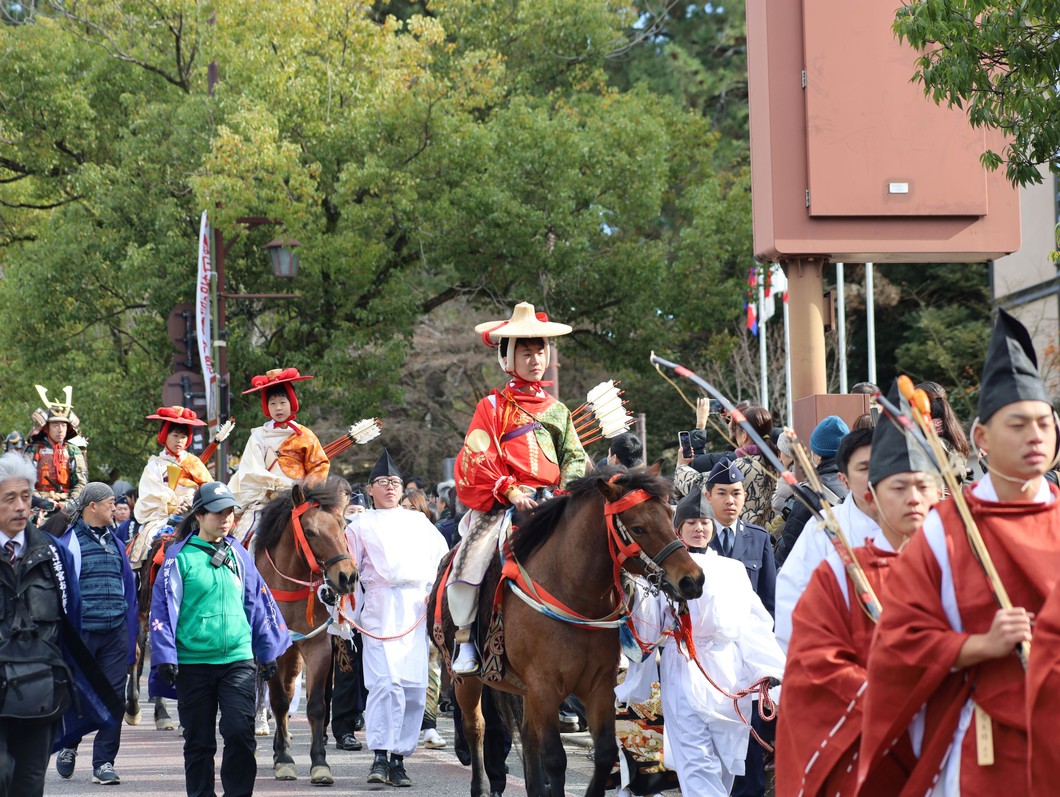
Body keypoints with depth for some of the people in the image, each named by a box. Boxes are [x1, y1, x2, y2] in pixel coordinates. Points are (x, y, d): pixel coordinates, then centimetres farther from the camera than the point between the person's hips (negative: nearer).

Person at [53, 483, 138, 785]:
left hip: (116, 633, 4)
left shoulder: (115, 542, 14)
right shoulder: (69, 543, -3)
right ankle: (68, 747, 29)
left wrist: (132, 635, 14)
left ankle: (104, 762, 5)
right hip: (81, 633, -4)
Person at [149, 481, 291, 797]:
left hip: (238, 658, 2)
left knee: (240, 732, -10)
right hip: (193, 662, -2)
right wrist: (166, 657, -11)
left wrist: (269, 650, 17)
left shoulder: (237, 554, 9)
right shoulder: (181, 556, -4)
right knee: (199, 741, 7)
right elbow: (164, 605, -5)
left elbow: (258, 601, 16)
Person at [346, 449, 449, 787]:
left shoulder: (419, 522, 19)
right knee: (386, 680, -17)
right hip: (381, 605, -3)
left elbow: (443, 560, 14)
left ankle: (399, 758, 5)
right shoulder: (360, 526, 12)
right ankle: (379, 756, -14)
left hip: (420, 606, 3)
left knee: (415, 685, -2)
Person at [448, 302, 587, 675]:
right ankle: (464, 637, -5)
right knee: (470, 560, -24)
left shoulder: (556, 410, 19)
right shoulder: (492, 407, 8)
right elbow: (478, 458, -2)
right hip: (500, 501, -3)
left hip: (549, 501, 3)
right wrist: (511, 490, -16)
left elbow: (575, 457, 17)